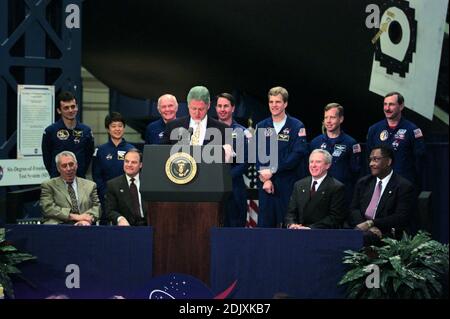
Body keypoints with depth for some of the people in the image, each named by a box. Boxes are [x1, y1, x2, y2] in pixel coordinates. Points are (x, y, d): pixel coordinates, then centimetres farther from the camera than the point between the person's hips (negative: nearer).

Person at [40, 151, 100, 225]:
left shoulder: (90, 185, 21)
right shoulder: (48, 185, 11)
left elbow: (96, 206, 12)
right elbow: (48, 208, -3)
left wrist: (88, 219, -11)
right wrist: (74, 216, -13)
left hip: (83, 226, 2)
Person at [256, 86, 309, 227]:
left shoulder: (296, 126, 0)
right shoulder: (261, 127, 11)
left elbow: (298, 154, -10)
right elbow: (257, 155, 5)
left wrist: (273, 171, -12)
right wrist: (265, 178, -9)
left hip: (288, 184, -3)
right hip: (265, 184, 3)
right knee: (264, 223, 3)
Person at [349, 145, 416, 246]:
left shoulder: (404, 186, 0)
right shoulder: (363, 183, 18)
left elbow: (401, 218, -9)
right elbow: (354, 209, 10)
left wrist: (371, 223, -18)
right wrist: (365, 226, -12)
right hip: (362, 229, 5)